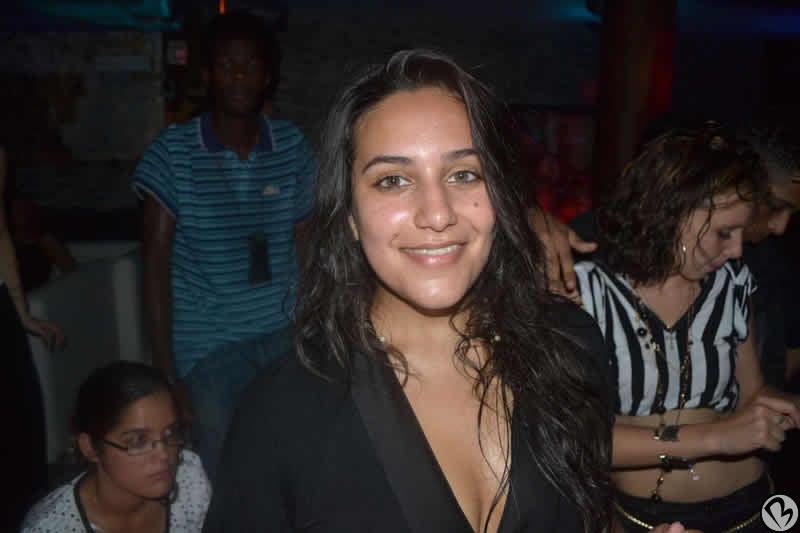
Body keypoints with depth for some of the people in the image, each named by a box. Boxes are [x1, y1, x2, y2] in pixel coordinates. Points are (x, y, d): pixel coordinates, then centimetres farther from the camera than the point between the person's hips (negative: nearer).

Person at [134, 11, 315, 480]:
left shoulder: (293, 146, 2)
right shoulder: (173, 152, -4)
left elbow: (306, 245, 6)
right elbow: (156, 260, -3)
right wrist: (165, 365, -6)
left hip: (281, 338, 2)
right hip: (205, 347, -1)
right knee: (218, 472, 2)